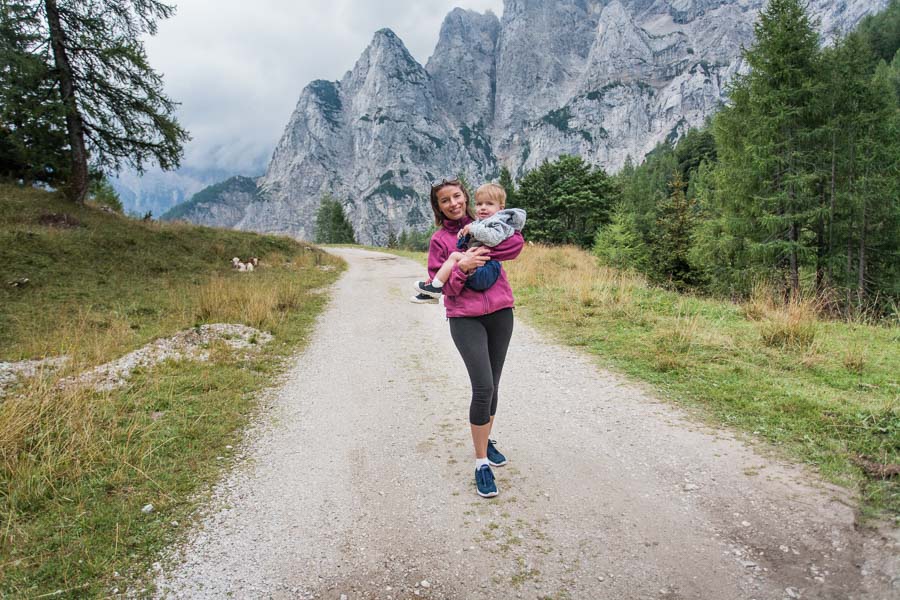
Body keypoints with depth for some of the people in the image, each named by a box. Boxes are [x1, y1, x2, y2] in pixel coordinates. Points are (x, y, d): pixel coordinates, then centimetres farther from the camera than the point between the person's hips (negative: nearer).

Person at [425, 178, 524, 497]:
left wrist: (480, 251, -19)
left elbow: (516, 242, -11)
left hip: (500, 312, 3)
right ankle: (482, 464, -1)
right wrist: (461, 267, -20)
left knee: (492, 385, 13)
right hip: (465, 318, -3)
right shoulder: (439, 240, 2)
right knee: (483, 387, -13)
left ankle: (486, 442, 34)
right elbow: (442, 286, -4)